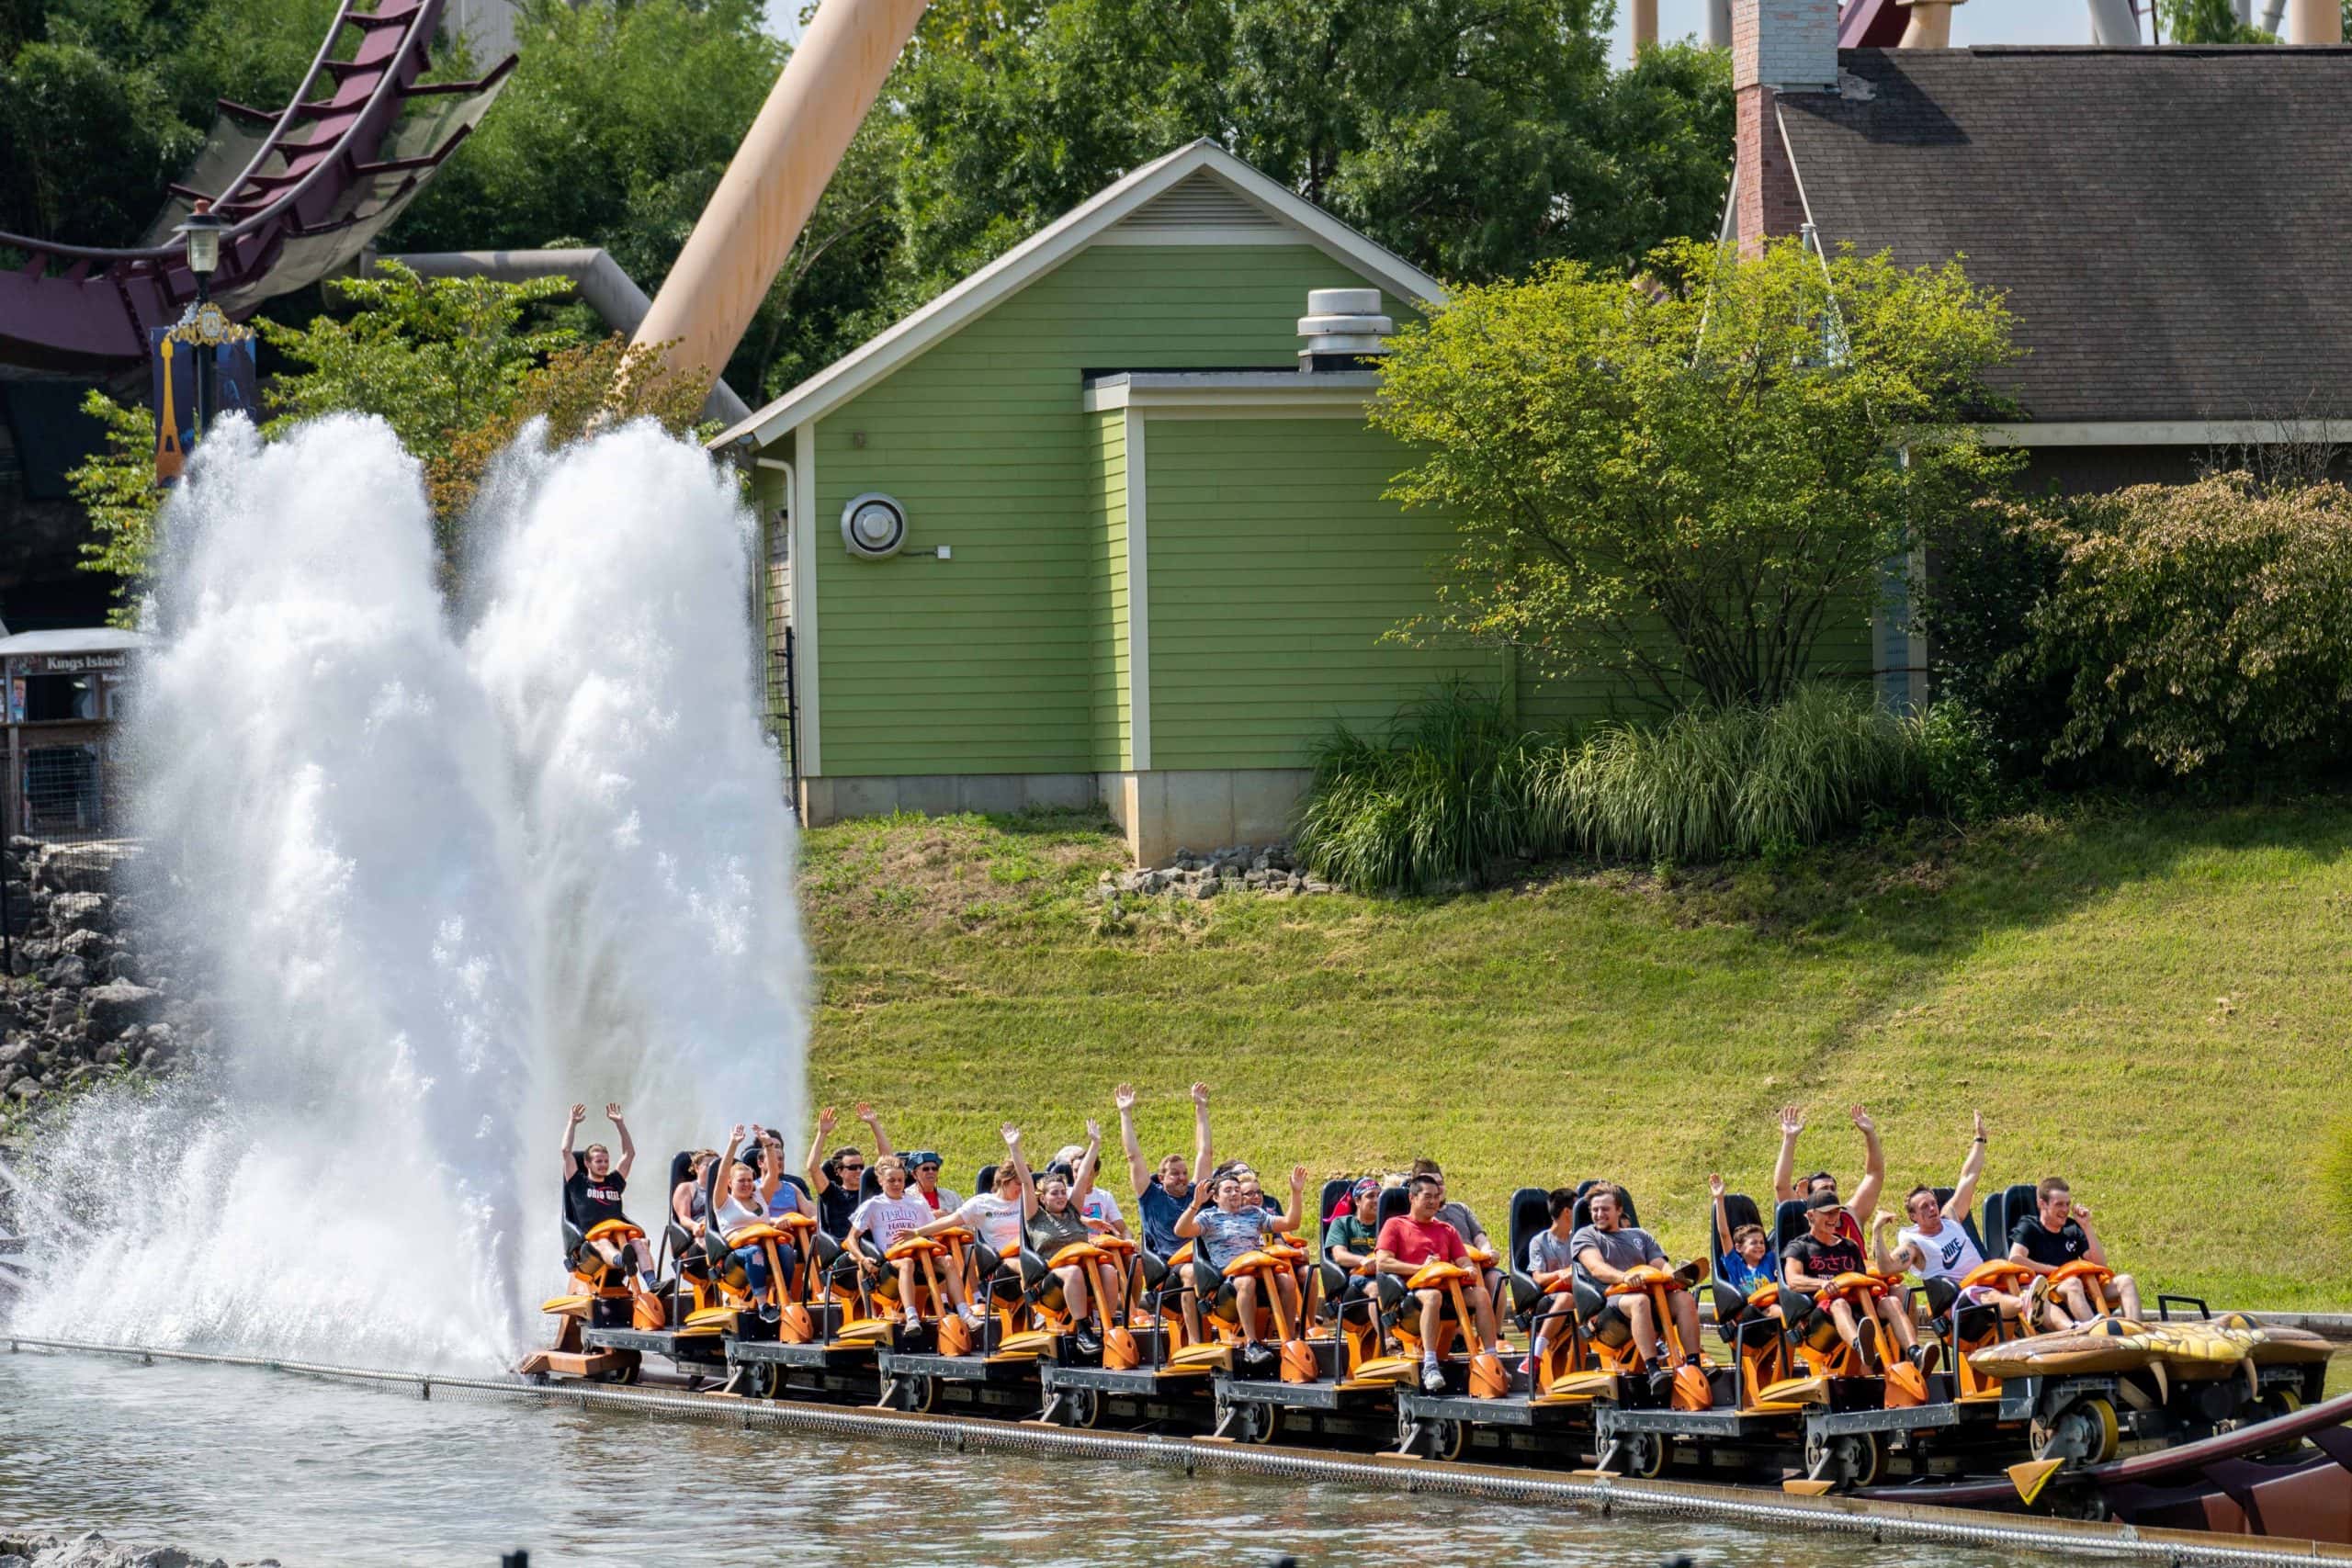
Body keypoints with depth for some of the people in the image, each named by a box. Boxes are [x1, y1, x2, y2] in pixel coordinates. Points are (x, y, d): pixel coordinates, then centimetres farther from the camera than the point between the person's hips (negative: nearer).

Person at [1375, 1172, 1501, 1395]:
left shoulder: (1447, 1231, 28)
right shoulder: (1395, 1226, 13)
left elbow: (1464, 1262, 19)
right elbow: (1382, 1262, -2)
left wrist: (1469, 1270, -8)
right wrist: (1421, 1269, -11)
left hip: (1448, 1288, 4)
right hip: (1412, 1290, -4)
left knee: (1481, 1293, -25)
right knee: (1432, 1295, -39)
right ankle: (1430, 1366, -49)